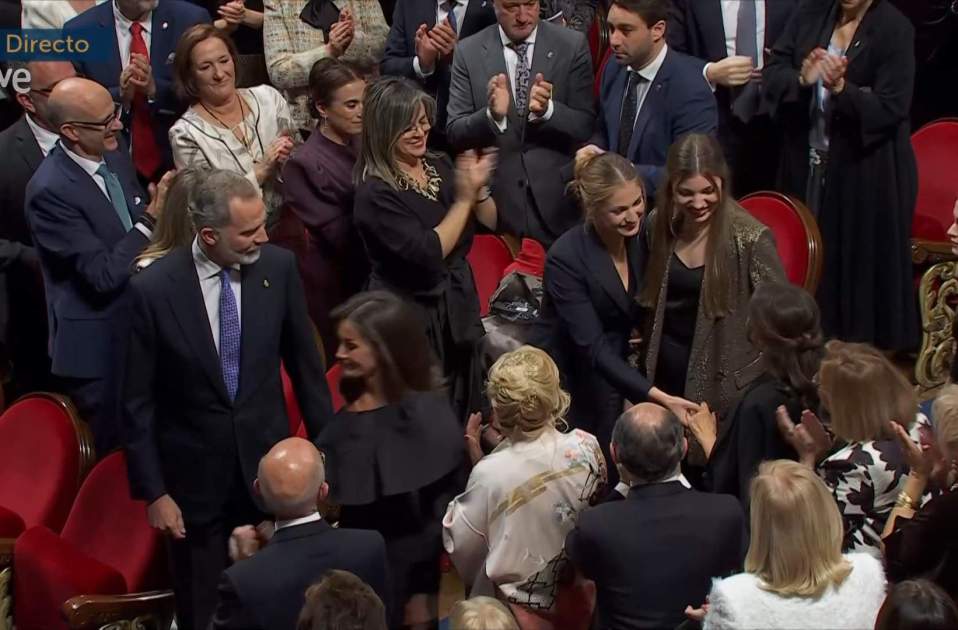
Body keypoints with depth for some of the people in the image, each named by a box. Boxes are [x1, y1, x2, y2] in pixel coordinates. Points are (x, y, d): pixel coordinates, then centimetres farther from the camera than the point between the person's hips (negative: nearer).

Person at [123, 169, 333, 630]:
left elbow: (304, 363, 3)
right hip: (195, 473, -2)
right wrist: (152, 492, -7)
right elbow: (137, 402, -8)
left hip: (268, 461, 2)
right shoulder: (153, 289, -15)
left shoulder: (279, 267, -8)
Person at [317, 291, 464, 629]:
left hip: (404, 577, -5)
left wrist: (424, 590, -12)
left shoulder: (426, 417, -16)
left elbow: (441, 509, -13)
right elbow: (335, 504, 8)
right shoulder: (346, 418, 2)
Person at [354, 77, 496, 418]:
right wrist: (463, 199, -17)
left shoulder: (439, 166, 2)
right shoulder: (375, 192, -17)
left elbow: (492, 222, 5)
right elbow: (428, 253, -24)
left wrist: (477, 189, -14)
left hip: (459, 311, 7)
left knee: (467, 415, 17)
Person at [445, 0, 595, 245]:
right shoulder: (468, 52, -1)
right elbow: (454, 133, -3)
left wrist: (548, 109, -24)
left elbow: (586, 126, -5)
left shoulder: (572, 45, -3)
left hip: (557, 201, 0)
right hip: (495, 200, 0)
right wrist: (492, 114, -23)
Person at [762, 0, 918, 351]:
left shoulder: (894, 30, -10)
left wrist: (841, 88, -29)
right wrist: (802, 80, -19)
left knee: (861, 263, 0)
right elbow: (772, 73, 2)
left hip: (865, 170, -4)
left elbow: (890, 108, -14)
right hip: (806, 162, 4)